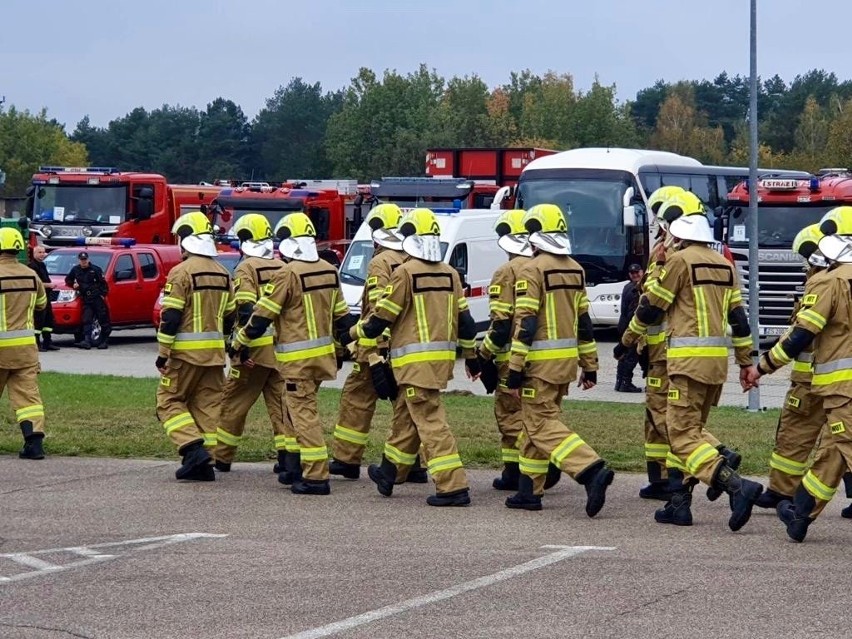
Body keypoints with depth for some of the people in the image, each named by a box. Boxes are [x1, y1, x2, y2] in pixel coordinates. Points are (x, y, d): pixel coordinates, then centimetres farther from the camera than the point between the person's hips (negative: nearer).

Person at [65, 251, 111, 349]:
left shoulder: (95, 269, 1)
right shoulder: (75, 270, 12)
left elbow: (103, 283, 0)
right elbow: (68, 279, 26)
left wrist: (103, 294, -10)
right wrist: (73, 284, 5)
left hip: (97, 298, -3)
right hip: (86, 300, 3)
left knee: (103, 319, 0)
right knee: (87, 321, -8)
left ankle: (104, 341, 6)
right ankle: (87, 341, -17)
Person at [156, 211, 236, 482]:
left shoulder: (181, 272, -12)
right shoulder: (223, 274, 11)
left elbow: (170, 318, -14)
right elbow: (230, 317, 15)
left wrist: (163, 354, -10)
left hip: (186, 351, -7)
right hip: (215, 352, 7)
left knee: (169, 401, 4)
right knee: (208, 406, 9)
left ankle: (194, 448, -12)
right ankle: (205, 464, 8)